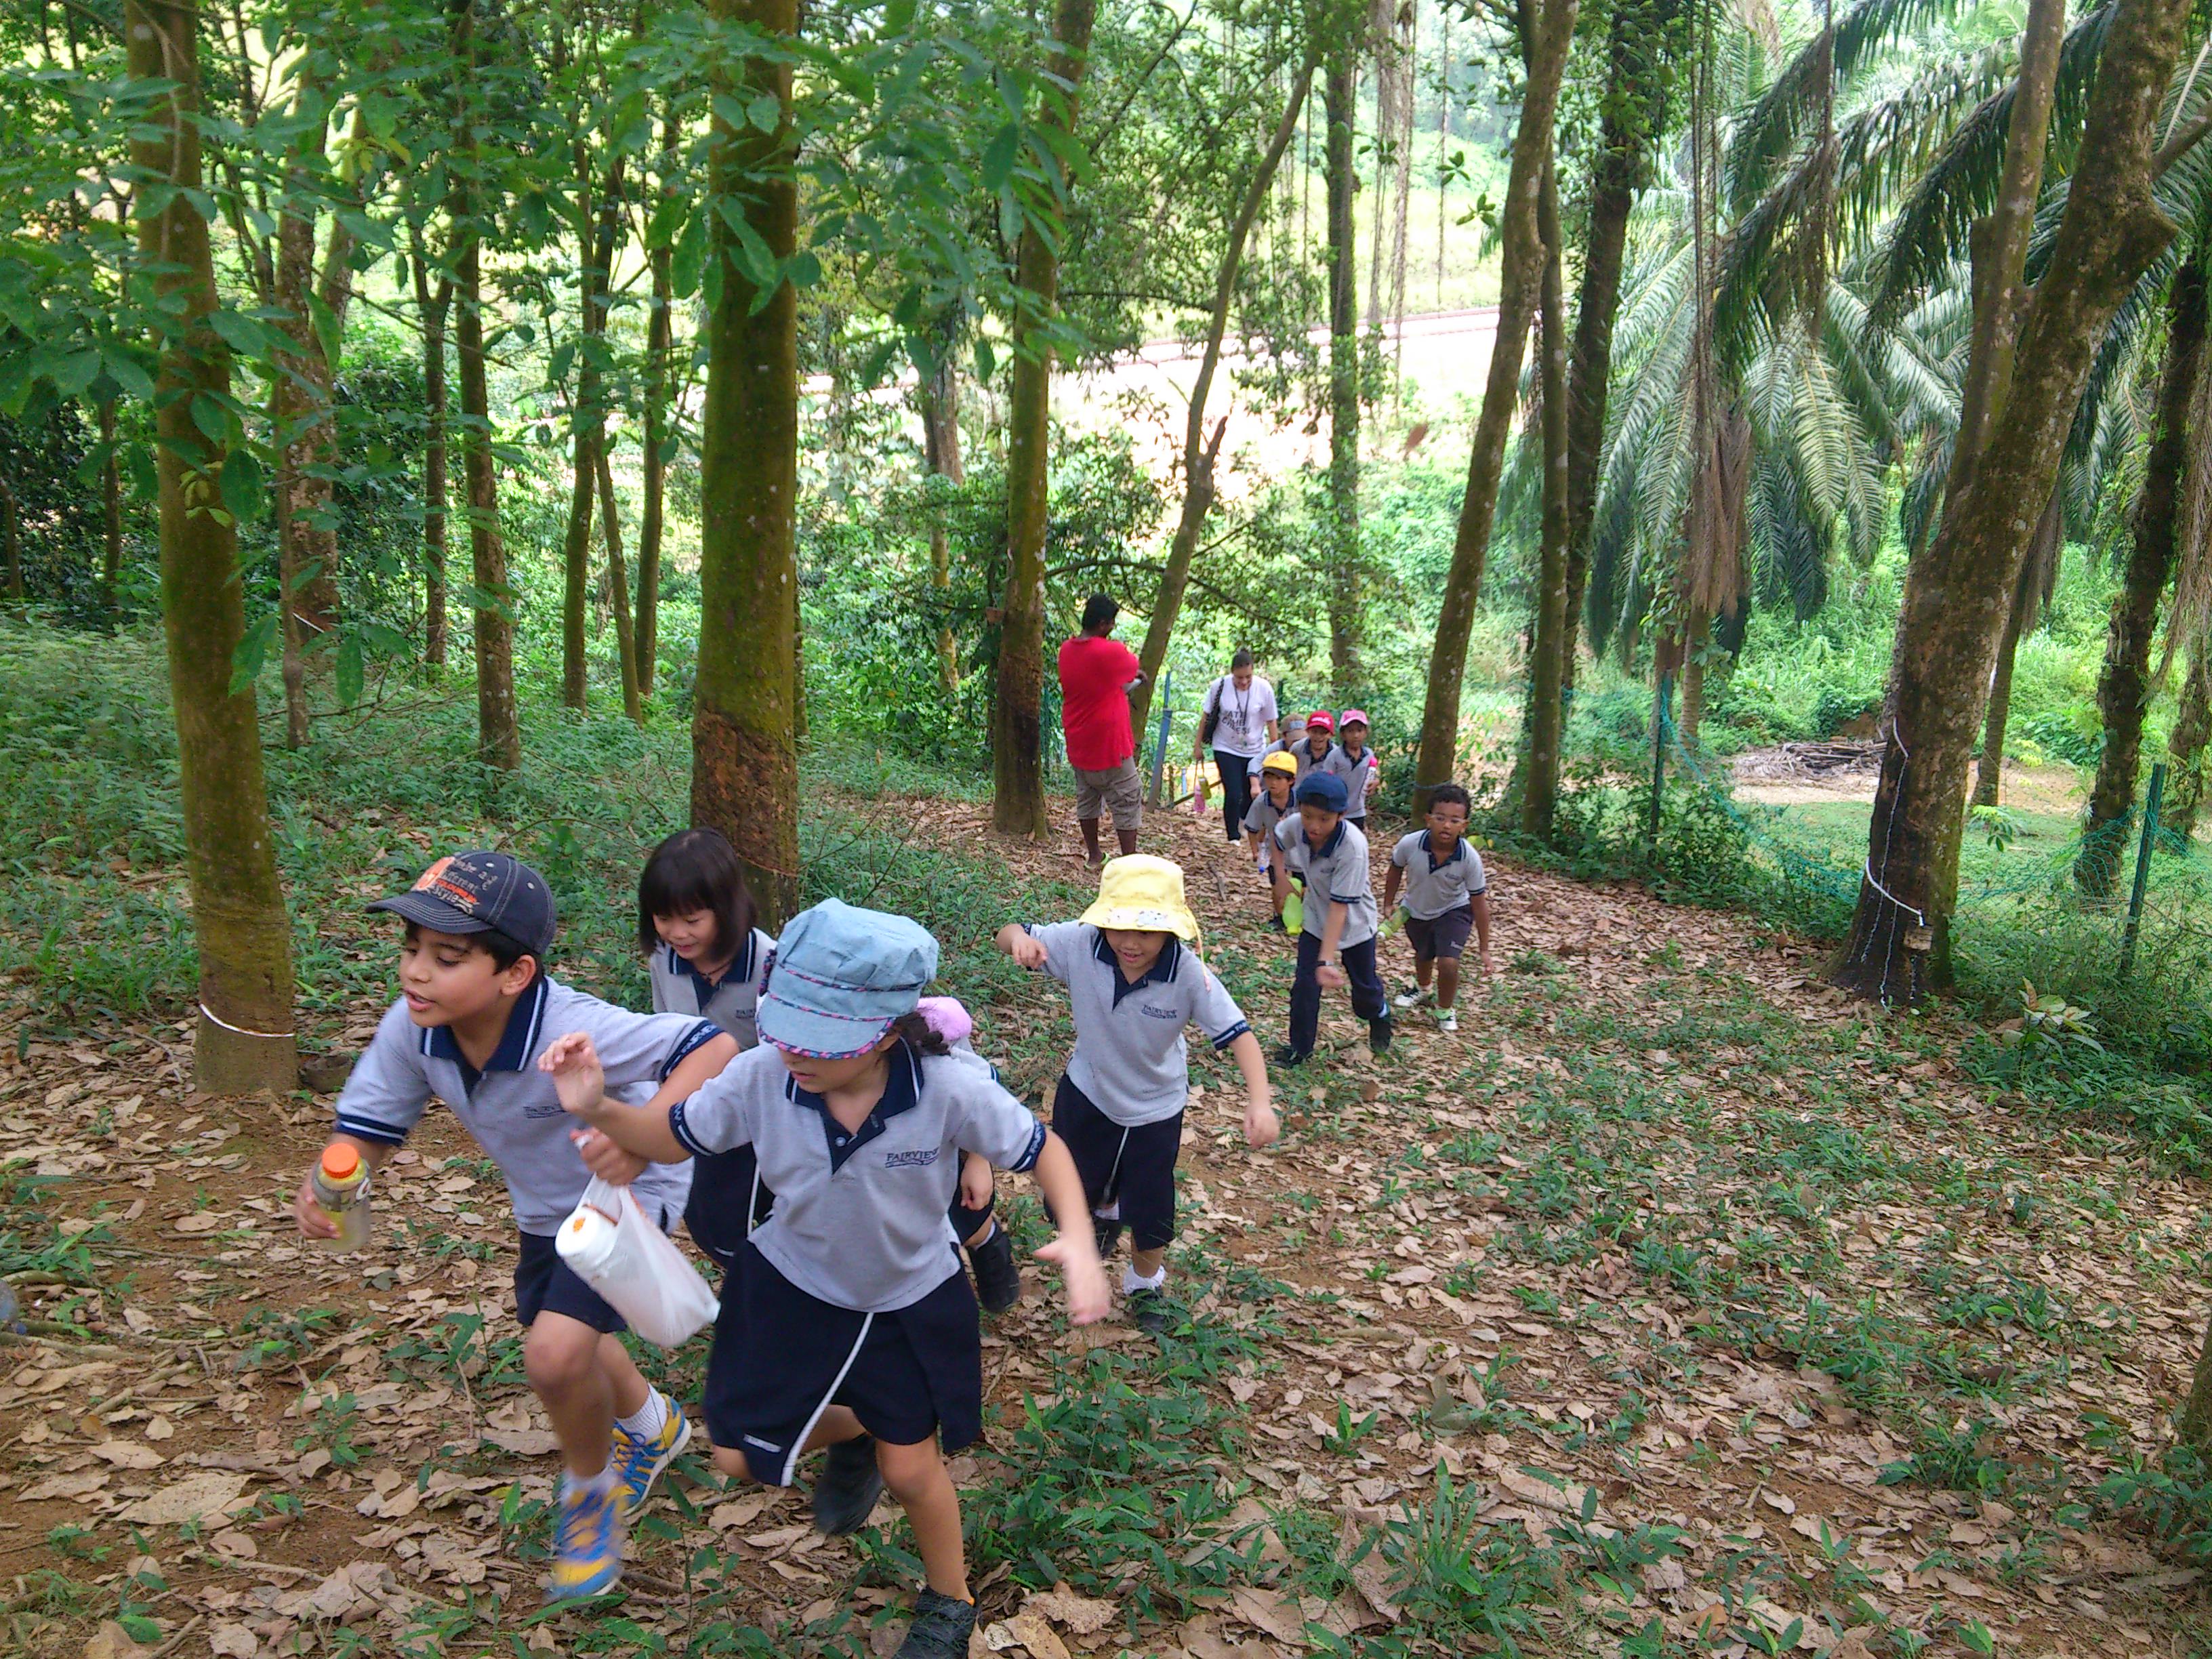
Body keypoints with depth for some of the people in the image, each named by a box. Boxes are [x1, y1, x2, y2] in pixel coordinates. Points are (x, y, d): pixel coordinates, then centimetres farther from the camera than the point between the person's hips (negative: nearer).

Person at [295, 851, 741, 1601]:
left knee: (556, 1354, -22)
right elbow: (368, 1125, -12)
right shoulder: (412, 1028, -23)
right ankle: (652, 1426, 60)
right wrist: (329, 1179, -35)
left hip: (628, 1196, -7)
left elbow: (714, 1046, -41)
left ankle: (590, 1485, 13)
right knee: (566, 1346, 26)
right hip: (544, 1208, 7)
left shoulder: (573, 1031, -41)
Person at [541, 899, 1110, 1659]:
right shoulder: (761, 1076, -29)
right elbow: (673, 1137, -11)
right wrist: (599, 1111, -31)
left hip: (910, 1302, -2)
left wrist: (1079, 1240, -37)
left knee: (909, 1469, 12)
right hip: (791, 1288, 2)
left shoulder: (953, 1088, -35)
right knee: (741, 1457, 10)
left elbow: (1042, 1148, -19)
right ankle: (850, 1434, 45)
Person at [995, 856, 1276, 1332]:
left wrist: (1259, 1101, -43)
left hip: (1156, 1108, -2)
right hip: (1087, 1092, 2)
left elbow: (1238, 1035, -29)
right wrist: (1019, 937, -43)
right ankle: (1106, 1213, 61)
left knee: (1150, 1217, 10)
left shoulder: (1189, 974, -32)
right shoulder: (1081, 944, -29)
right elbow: (1012, 936, -18)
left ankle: (1145, 1283, 45)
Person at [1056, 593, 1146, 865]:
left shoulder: (1067, 650, 1)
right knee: (1127, 802, 3)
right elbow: (1133, 666, 0)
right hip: (1108, 744, -7)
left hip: (1079, 745, 7)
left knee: (1087, 799, 19)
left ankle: (1094, 855, 27)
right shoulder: (1111, 652, -22)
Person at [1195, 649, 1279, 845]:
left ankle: (1243, 824, 37)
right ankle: (1233, 838, 0)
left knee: (1251, 796, 9)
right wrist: (1198, 745, 3)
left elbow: (1271, 723, -3)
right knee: (1233, 795, -13)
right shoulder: (1219, 686, -15)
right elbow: (1206, 716, -2)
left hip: (1255, 751, 2)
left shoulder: (1264, 689, -13)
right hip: (1226, 750, -1)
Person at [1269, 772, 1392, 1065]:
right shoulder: (1296, 826, -23)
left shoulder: (1352, 846, -38)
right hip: (1315, 919, 3)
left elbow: (1339, 907, -37)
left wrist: (1326, 961, -40)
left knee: (1364, 985, 15)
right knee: (1305, 985, -3)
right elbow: (1278, 837, 6)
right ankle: (1299, 1047, 13)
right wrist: (1281, 876, -2)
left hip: (1354, 923, -3)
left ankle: (1380, 1017, 47)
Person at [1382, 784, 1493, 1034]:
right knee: (1423, 956, 26)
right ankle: (1421, 989, 62)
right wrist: (1389, 903, 1)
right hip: (1416, 910, 2)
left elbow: (1479, 902, -21)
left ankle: (1446, 1009, 13)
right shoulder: (1409, 844, -32)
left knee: (1448, 962, -19)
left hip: (1454, 911, -2)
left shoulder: (1470, 858, -32)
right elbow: (1395, 870, -7)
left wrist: (1484, 949, -17)